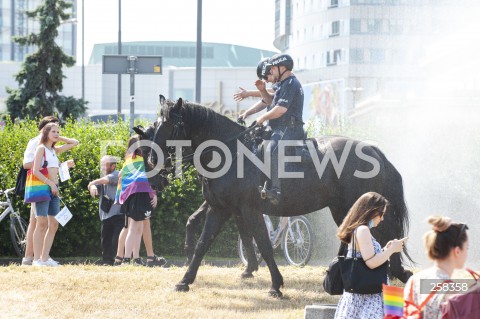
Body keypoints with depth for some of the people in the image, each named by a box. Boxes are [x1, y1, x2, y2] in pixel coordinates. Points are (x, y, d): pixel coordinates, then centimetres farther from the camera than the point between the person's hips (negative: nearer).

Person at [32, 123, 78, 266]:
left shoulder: (55, 150, 18)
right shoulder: (41, 148, -4)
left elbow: (74, 143, 27)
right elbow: (36, 171, -13)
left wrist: (59, 138, 16)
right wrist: (50, 183, -17)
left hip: (54, 189, 8)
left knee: (54, 224, 3)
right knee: (42, 223, -11)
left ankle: (45, 258, 6)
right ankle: (37, 259, -11)